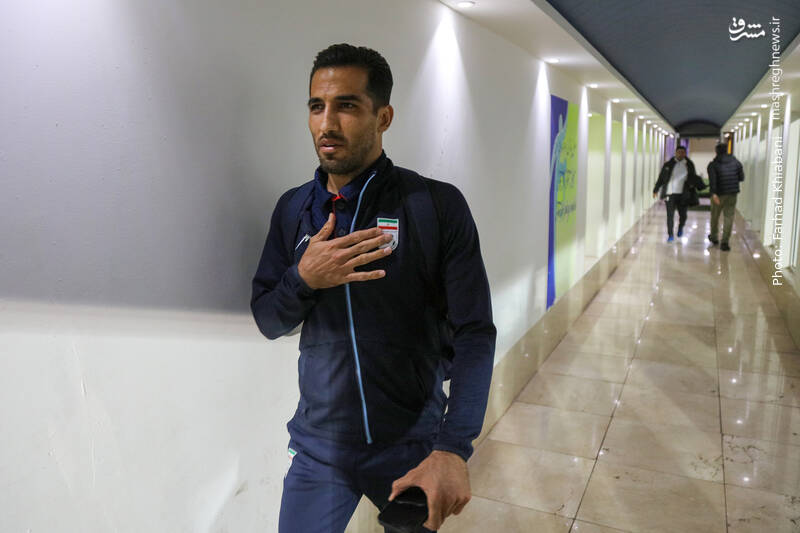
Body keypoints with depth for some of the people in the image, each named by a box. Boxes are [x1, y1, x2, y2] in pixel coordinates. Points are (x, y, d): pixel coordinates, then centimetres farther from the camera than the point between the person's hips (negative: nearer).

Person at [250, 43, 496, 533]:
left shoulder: (438, 206, -13)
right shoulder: (293, 209, 0)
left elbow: (474, 332, -14)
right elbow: (267, 322, 4)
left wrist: (454, 449, -25)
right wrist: (303, 279, -18)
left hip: (414, 446, -2)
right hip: (320, 445, 3)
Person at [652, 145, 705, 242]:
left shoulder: (689, 165, 6)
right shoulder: (668, 164, 2)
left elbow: (694, 179, 15)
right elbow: (661, 178, 8)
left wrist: (702, 186, 4)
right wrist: (656, 190, 8)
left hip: (682, 194, 1)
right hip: (670, 193, -1)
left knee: (683, 215, 7)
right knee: (670, 215, -5)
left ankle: (680, 228, 38)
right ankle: (670, 235, 3)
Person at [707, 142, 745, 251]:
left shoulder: (713, 164, -5)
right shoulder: (735, 162, 3)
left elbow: (712, 180, -20)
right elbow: (741, 178, 6)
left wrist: (714, 193, -27)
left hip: (719, 194, -1)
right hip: (732, 194, 1)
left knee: (715, 216, 17)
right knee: (729, 218, 2)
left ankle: (714, 237, 35)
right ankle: (725, 242, -5)